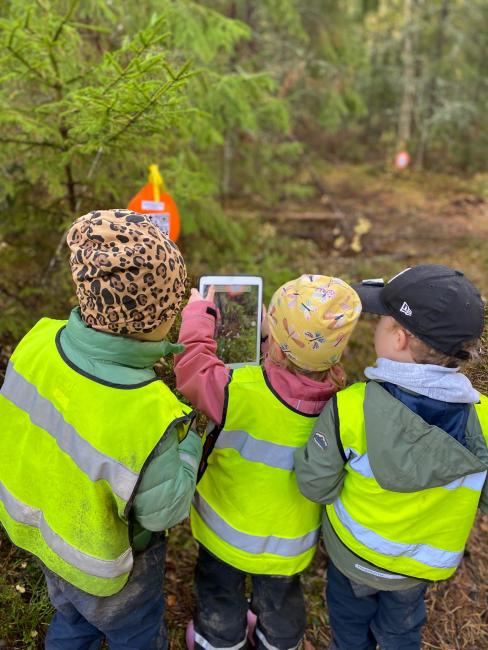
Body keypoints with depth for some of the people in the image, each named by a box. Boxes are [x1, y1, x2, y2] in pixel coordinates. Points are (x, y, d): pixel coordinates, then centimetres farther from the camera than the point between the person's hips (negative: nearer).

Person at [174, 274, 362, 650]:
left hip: (230, 532, -3)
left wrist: (198, 313, -8)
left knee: (221, 598, 29)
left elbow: (192, 368, -22)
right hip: (293, 543, 3)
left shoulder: (241, 393, -39)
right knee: (281, 601, 33)